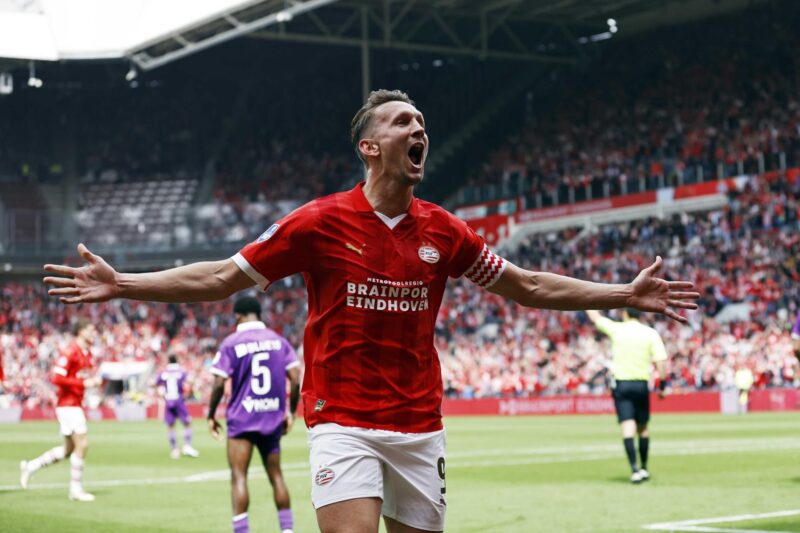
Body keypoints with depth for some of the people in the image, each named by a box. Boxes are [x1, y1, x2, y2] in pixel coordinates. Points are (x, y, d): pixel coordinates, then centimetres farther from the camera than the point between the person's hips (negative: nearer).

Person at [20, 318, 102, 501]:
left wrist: (94, 381, 3)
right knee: (82, 444, -10)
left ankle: (30, 467, 26)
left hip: (75, 406, 10)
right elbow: (57, 378, -23)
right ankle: (76, 489, -1)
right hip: (68, 405, -10)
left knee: (69, 449, 15)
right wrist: (84, 383, -23)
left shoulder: (87, 354, 12)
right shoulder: (71, 352, -16)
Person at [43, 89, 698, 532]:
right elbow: (223, 276, -1)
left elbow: (528, 286, 14)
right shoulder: (321, 222, -5)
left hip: (419, 425, 4)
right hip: (343, 422, -4)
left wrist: (627, 295, 11)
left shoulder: (442, 231, 4)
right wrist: (121, 284, -8)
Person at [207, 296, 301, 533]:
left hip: (242, 417, -4)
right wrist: (291, 411, 10)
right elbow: (296, 379, 0)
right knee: (276, 475, 15)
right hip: (273, 418, 4)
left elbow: (219, 384, -9)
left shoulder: (231, 343, -4)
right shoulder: (279, 340, 5)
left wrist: (211, 415, 3)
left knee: (239, 476, -4)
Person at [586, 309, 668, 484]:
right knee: (643, 428, 15)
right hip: (641, 384, 2)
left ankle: (635, 469, -20)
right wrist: (662, 385, 3)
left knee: (628, 428, -9)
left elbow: (595, 317, 12)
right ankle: (644, 469, 24)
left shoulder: (616, 329, -2)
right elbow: (660, 361, -6)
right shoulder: (651, 333, 0)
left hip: (621, 384, -2)